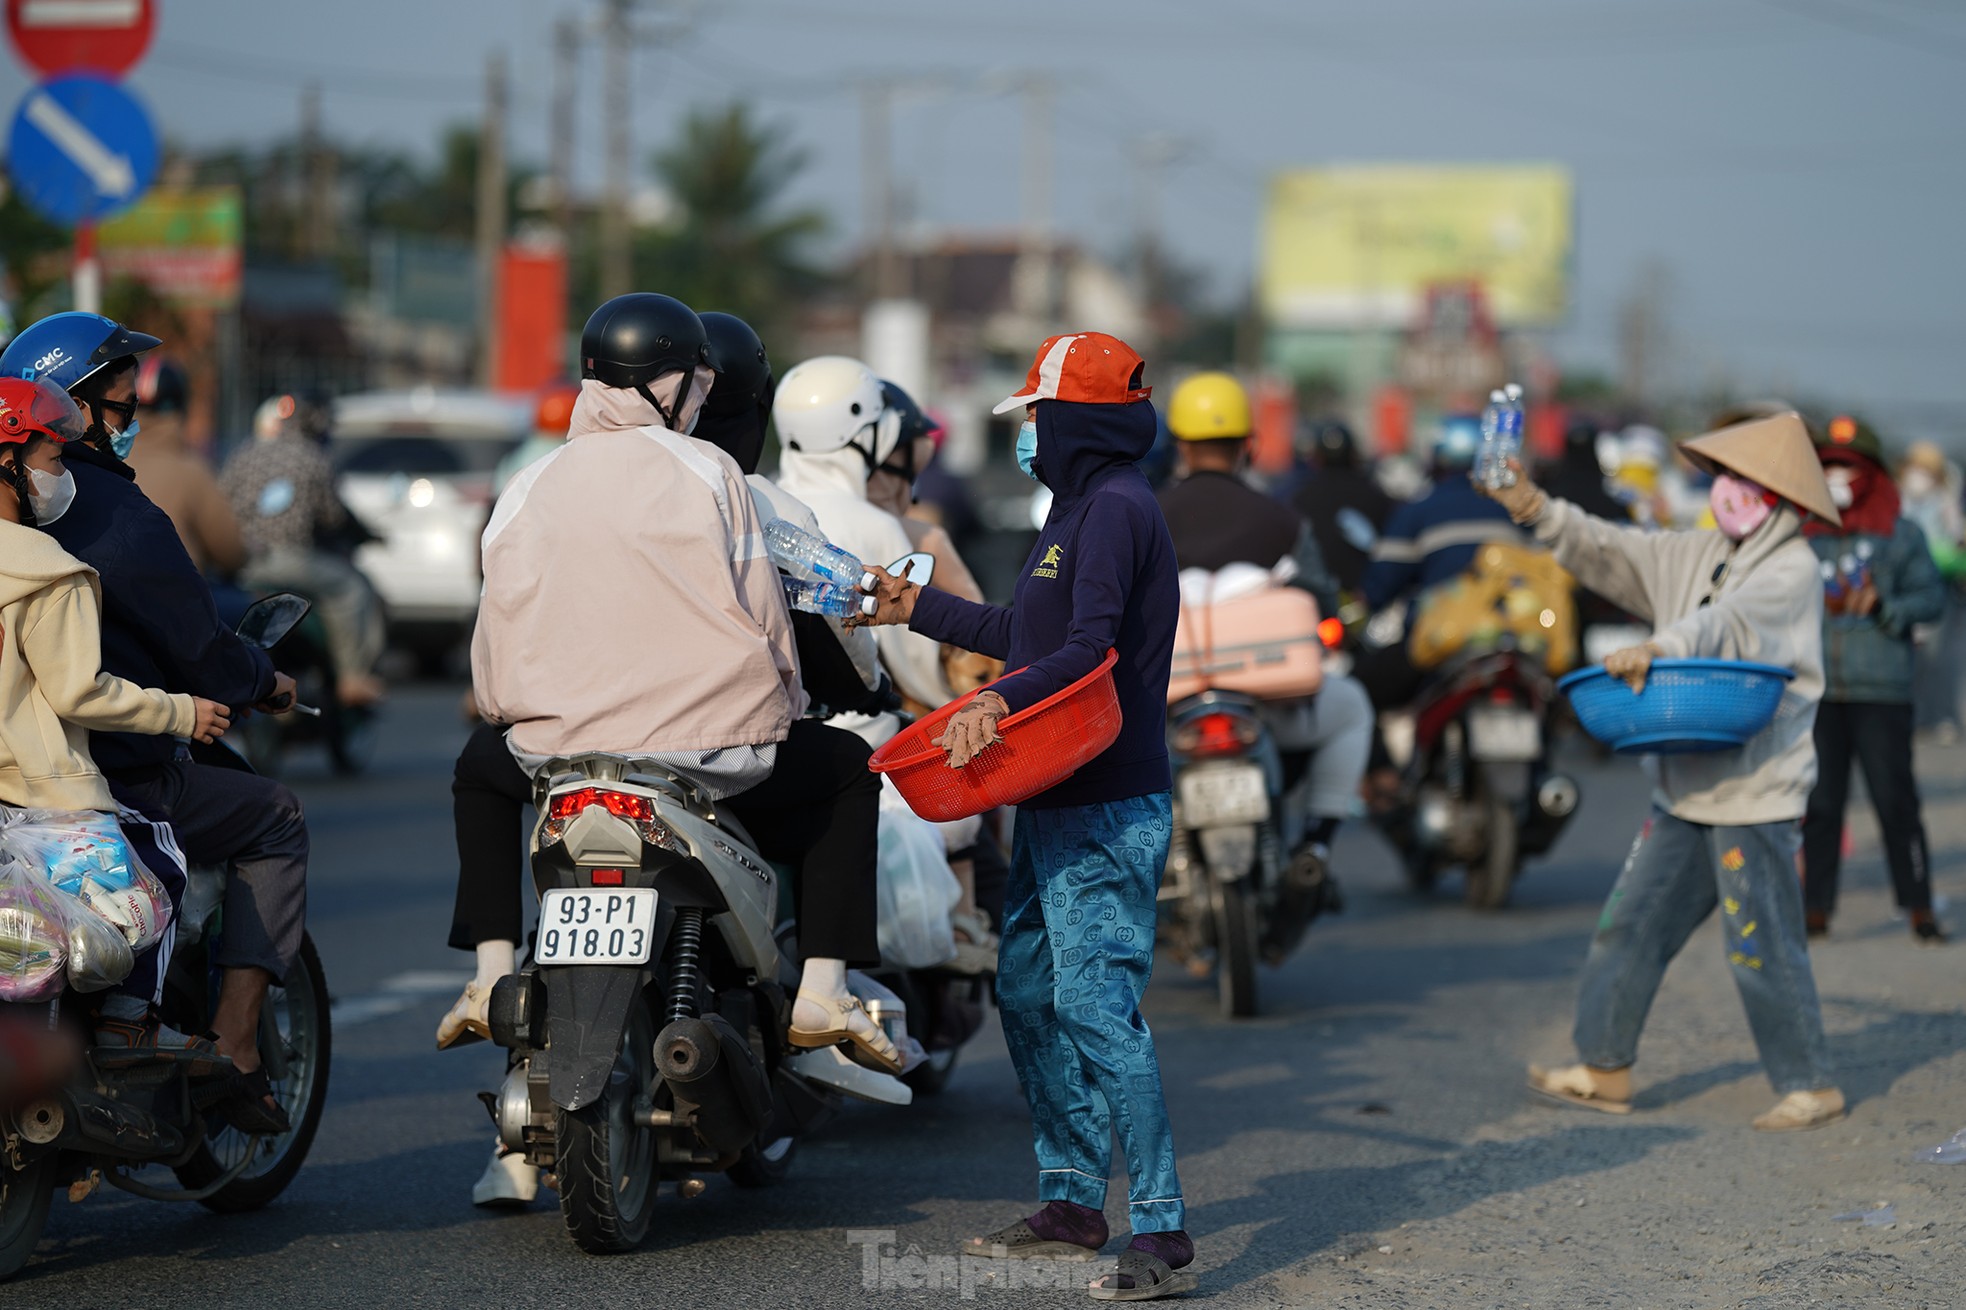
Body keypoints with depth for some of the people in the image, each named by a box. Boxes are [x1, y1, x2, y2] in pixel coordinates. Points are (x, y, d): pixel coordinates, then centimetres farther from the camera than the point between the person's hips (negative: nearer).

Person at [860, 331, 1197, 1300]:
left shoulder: (1116, 508, -13)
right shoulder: (1082, 506, 19)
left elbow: (1089, 646, -26)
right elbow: (1027, 636, 27)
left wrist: (1003, 702, -39)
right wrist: (920, 610, 33)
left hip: (1106, 810, -11)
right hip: (1055, 803, 11)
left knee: (1096, 1007, -14)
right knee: (1027, 994, 15)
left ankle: (1162, 1231, -13)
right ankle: (1072, 1203, 23)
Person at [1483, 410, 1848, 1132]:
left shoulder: (1792, 569, -11)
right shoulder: (1698, 553, 14)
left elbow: (1732, 623, -28)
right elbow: (1609, 551, 14)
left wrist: (1657, 648, -43)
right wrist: (1533, 506, 2)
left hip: (1755, 794, -8)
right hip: (1686, 788, 8)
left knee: (1762, 947, -5)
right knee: (1630, 924, 10)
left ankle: (1811, 1085, 7)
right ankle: (1605, 1069, 19)